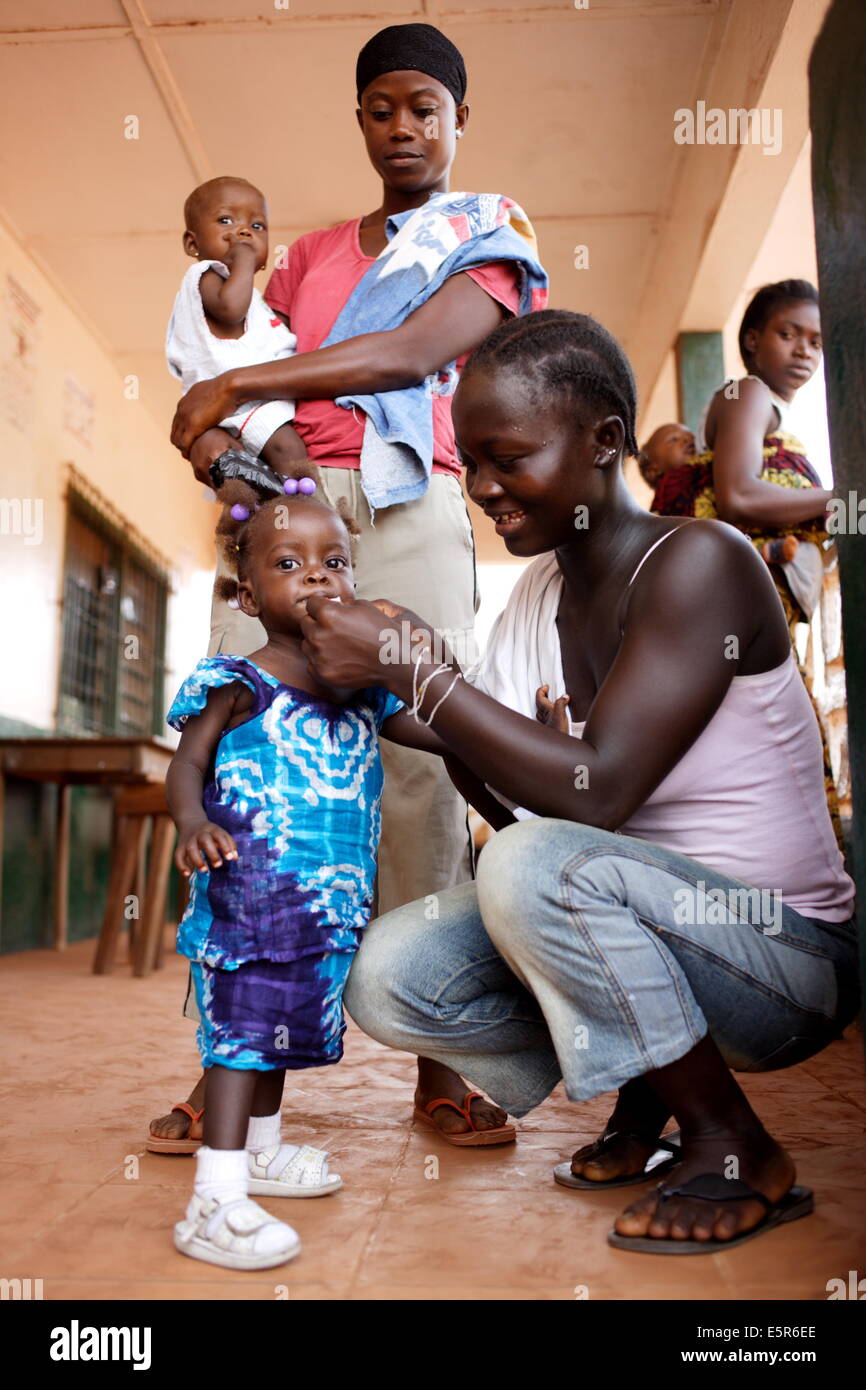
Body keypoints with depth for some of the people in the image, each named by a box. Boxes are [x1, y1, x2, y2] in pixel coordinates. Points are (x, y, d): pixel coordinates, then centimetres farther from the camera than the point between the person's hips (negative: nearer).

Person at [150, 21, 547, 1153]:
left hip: (408, 513, -3)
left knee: (420, 763, -12)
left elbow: (414, 353, -3)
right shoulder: (312, 254, 28)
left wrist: (241, 385, -8)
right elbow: (240, 363, 19)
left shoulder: (490, 235, 15)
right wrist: (212, 428, -5)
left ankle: (437, 1066, -4)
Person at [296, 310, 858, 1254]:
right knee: (388, 977, -11)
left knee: (535, 863, -34)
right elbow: (498, 789, 3)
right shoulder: (539, 588, 4)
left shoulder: (699, 562, -20)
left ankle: (739, 1152, -9)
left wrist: (402, 665, -25)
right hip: (632, 923, 7)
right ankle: (643, 1093, 12)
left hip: (786, 952, -7)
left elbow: (594, 790, -29)